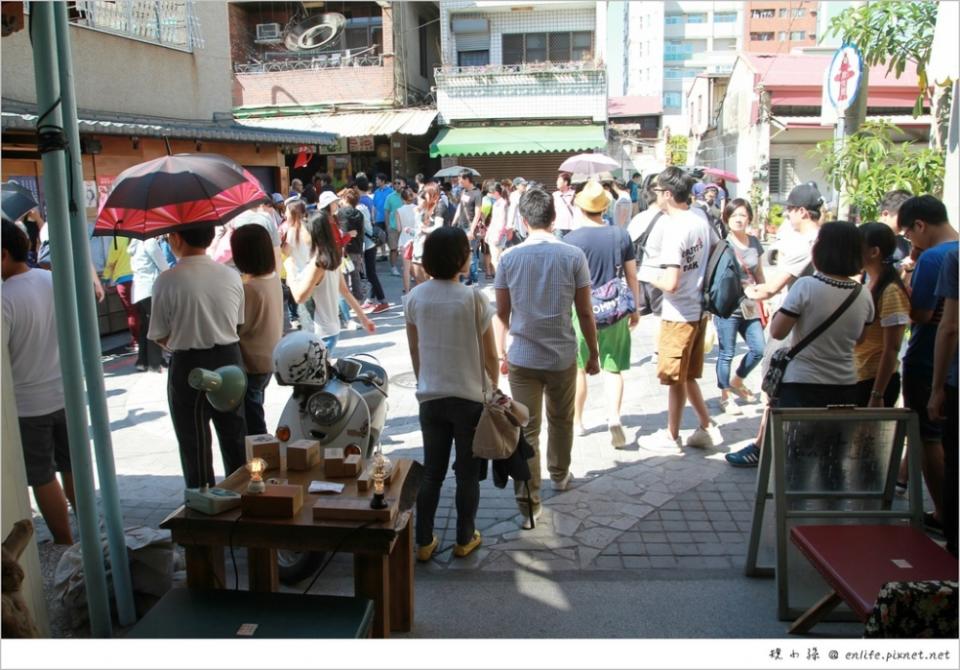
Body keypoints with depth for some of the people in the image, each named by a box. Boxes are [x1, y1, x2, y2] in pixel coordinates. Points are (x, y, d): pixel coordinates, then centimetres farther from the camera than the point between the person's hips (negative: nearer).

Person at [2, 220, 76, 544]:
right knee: (72, 468, 18)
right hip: (64, 393, 6)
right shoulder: (56, 281, -3)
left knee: (42, 478, 9)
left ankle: (65, 544, 19)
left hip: (27, 403, -6)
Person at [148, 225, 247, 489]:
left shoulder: (167, 281, -16)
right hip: (230, 359, 4)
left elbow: (160, 337, -8)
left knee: (194, 445, 10)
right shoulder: (231, 276, -2)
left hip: (187, 366, -4)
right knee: (235, 438, 18)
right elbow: (238, 324, 6)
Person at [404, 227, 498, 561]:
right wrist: (495, 384, 10)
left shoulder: (414, 297, -3)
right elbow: (490, 355, -8)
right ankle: (464, 539, 26)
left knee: (432, 472, 15)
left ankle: (424, 542, 22)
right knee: (467, 473, 13)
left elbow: (414, 349, 6)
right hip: (470, 398, -3)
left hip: (430, 397, 3)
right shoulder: (473, 299, -15)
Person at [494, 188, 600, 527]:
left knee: (526, 430, 4)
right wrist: (594, 353, 7)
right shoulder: (573, 256, -8)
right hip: (563, 356, 1)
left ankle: (529, 505, 4)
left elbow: (502, 312, 0)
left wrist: (501, 352, 12)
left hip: (522, 358, 0)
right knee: (561, 420, 22)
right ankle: (559, 475, 43)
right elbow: (585, 312, -4)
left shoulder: (509, 257, -5)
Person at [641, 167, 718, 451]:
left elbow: (671, 283, -27)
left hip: (679, 314, -8)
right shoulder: (700, 216, 2)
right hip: (699, 308, 8)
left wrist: (649, 277, -8)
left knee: (676, 378, 6)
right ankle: (705, 428, 26)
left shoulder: (674, 229, -23)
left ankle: (671, 436, 20)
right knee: (687, 376, 20)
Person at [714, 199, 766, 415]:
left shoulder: (754, 243, 10)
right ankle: (725, 396, 18)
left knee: (758, 350, 5)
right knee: (726, 354, 3)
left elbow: (759, 275, 17)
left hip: (751, 307, 6)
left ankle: (737, 381, 31)